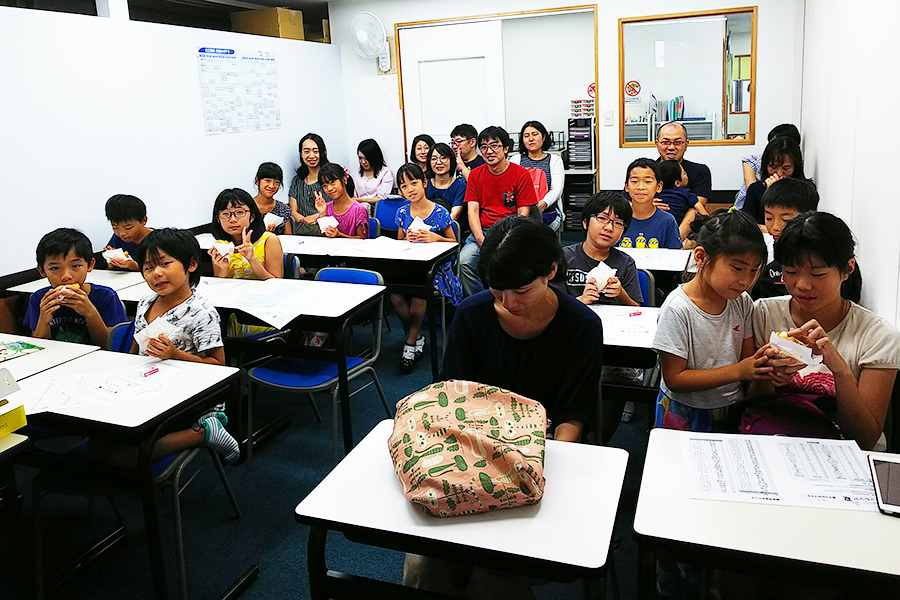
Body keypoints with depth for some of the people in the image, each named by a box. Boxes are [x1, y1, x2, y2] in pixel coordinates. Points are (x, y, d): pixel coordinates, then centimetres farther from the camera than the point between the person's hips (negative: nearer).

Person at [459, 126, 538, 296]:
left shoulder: (521, 174, 1)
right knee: (464, 261, -25)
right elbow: (472, 210, 3)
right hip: (482, 231, 3)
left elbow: (523, 214, -2)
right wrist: (481, 240, -14)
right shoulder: (475, 175, 11)